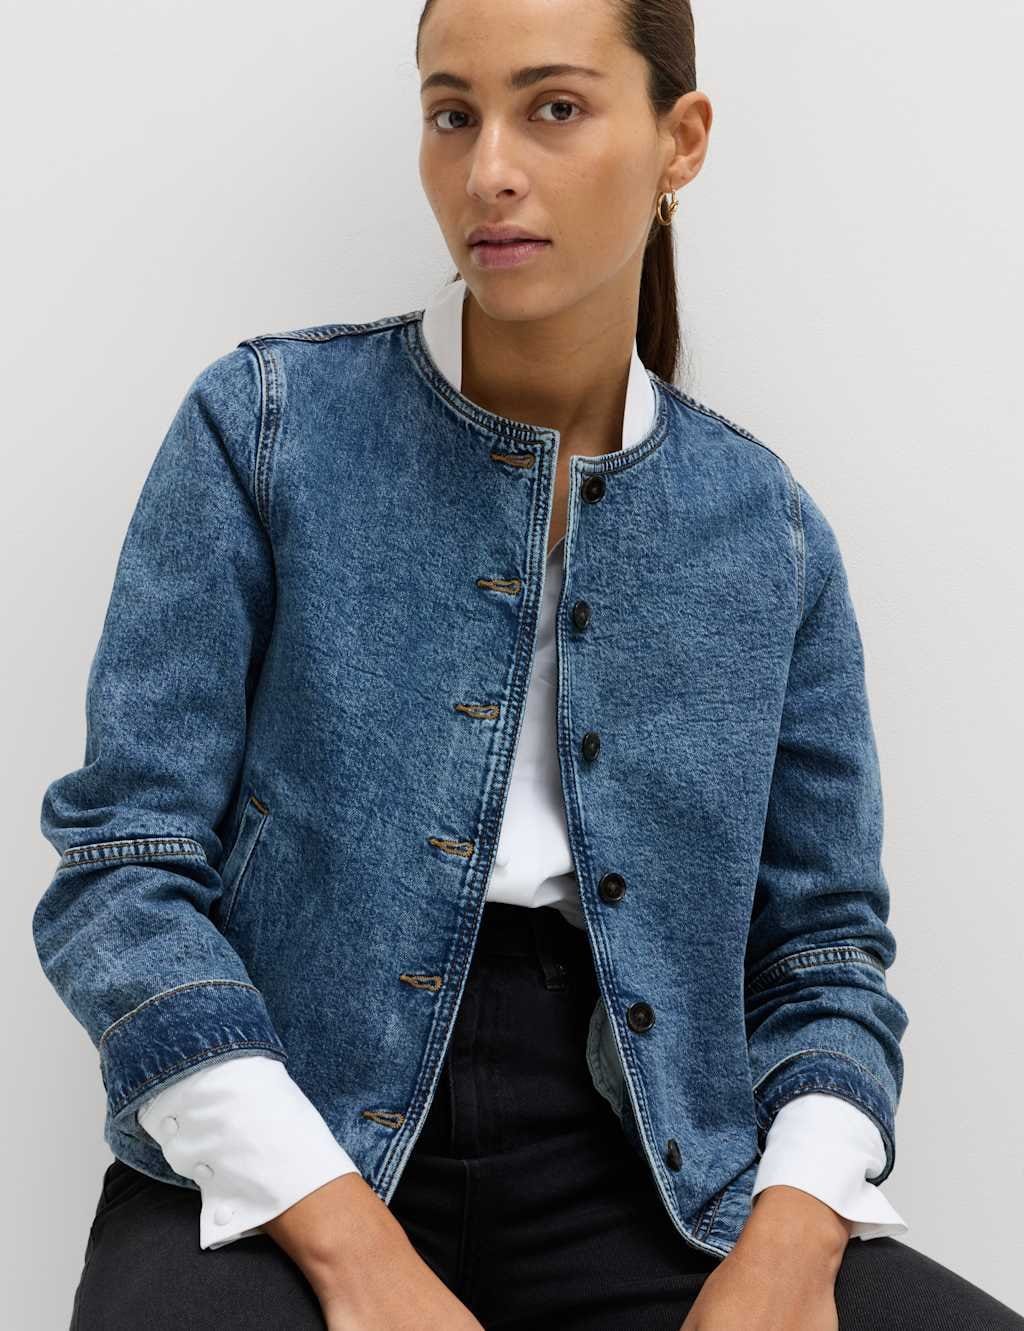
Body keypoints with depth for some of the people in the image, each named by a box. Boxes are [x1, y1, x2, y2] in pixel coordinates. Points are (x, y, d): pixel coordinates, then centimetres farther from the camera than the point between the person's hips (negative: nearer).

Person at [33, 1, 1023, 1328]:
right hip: (279, 1178, -2)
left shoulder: (767, 530, 6)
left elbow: (823, 947, 9)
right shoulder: (264, 427, -2)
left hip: (632, 1181, 3)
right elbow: (123, 867, -7)